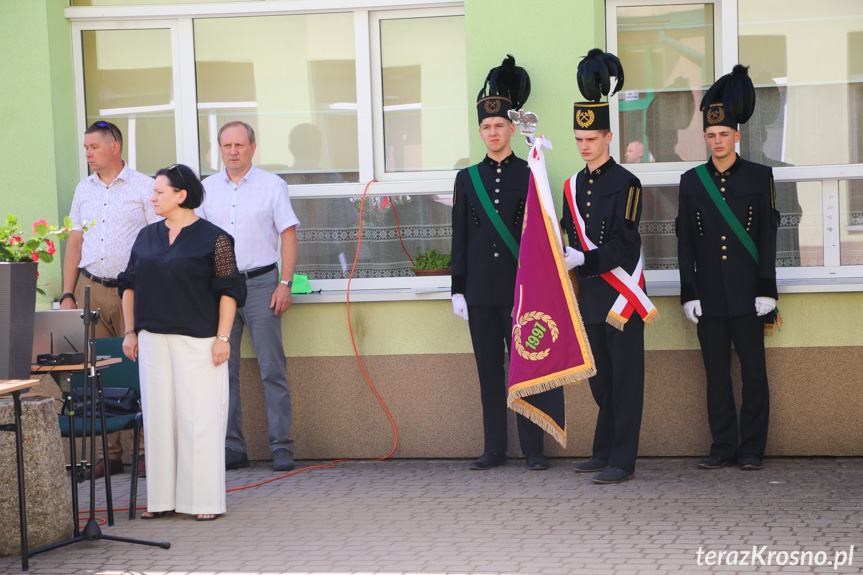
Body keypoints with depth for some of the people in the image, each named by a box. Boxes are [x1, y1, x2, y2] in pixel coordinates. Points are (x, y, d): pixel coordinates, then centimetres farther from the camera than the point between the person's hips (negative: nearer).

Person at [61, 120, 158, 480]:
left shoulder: (144, 188, 2)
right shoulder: (84, 189, 16)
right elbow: (74, 243, 18)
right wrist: (68, 294, 11)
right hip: (91, 288, 4)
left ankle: (146, 453, 1)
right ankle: (109, 454, 7)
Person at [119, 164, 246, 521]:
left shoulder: (213, 238, -4)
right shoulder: (147, 237, 12)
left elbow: (228, 291, -6)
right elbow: (130, 286, 17)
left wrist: (222, 337, -11)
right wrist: (131, 331, 11)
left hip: (198, 341, -5)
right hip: (153, 340, 5)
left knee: (200, 417, -4)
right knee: (159, 417, 6)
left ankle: (206, 501, 4)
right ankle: (162, 499, 13)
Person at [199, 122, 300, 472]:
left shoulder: (272, 185, 2)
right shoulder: (207, 188, 11)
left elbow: (288, 235, 0)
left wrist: (285, 283, -8)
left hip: (260, 283, -3)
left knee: (272, 370, -5)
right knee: (223, 371, 4)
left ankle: (281, 447, -1)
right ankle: (232, 448, 10)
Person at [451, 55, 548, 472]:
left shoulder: (529, 176, 2)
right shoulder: (467, 179, 9)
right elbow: (460, 238, 10)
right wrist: (458, 290, 5)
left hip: (519, 289, -3)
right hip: (481, 292, 3)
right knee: (489, 372, 7)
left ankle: (532, 450, 6)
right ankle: (495, 449, 13)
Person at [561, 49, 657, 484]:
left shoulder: (625, 183, -9)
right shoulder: (574, 186, 12)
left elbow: (623, 245, -15)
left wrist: (583, 259, -24)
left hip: (621, 296, -7)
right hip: (590, 297, 7)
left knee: (625, 379, -2)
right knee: (600, 379, 13)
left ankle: (622, 461, 0)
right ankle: (603, 453, 21)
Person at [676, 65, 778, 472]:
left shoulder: (759, 177, 3)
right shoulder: (691, 181, 8)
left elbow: (768, 236, 1)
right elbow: (685, 242, 7)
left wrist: (766, 290, -6)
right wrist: (688, 293, 0)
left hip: (746, 295, -2)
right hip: (708, 296, 2)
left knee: (753, 372, 2)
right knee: (717, 374, 5)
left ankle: (752, 450, 9)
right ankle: (723, 448, 13)